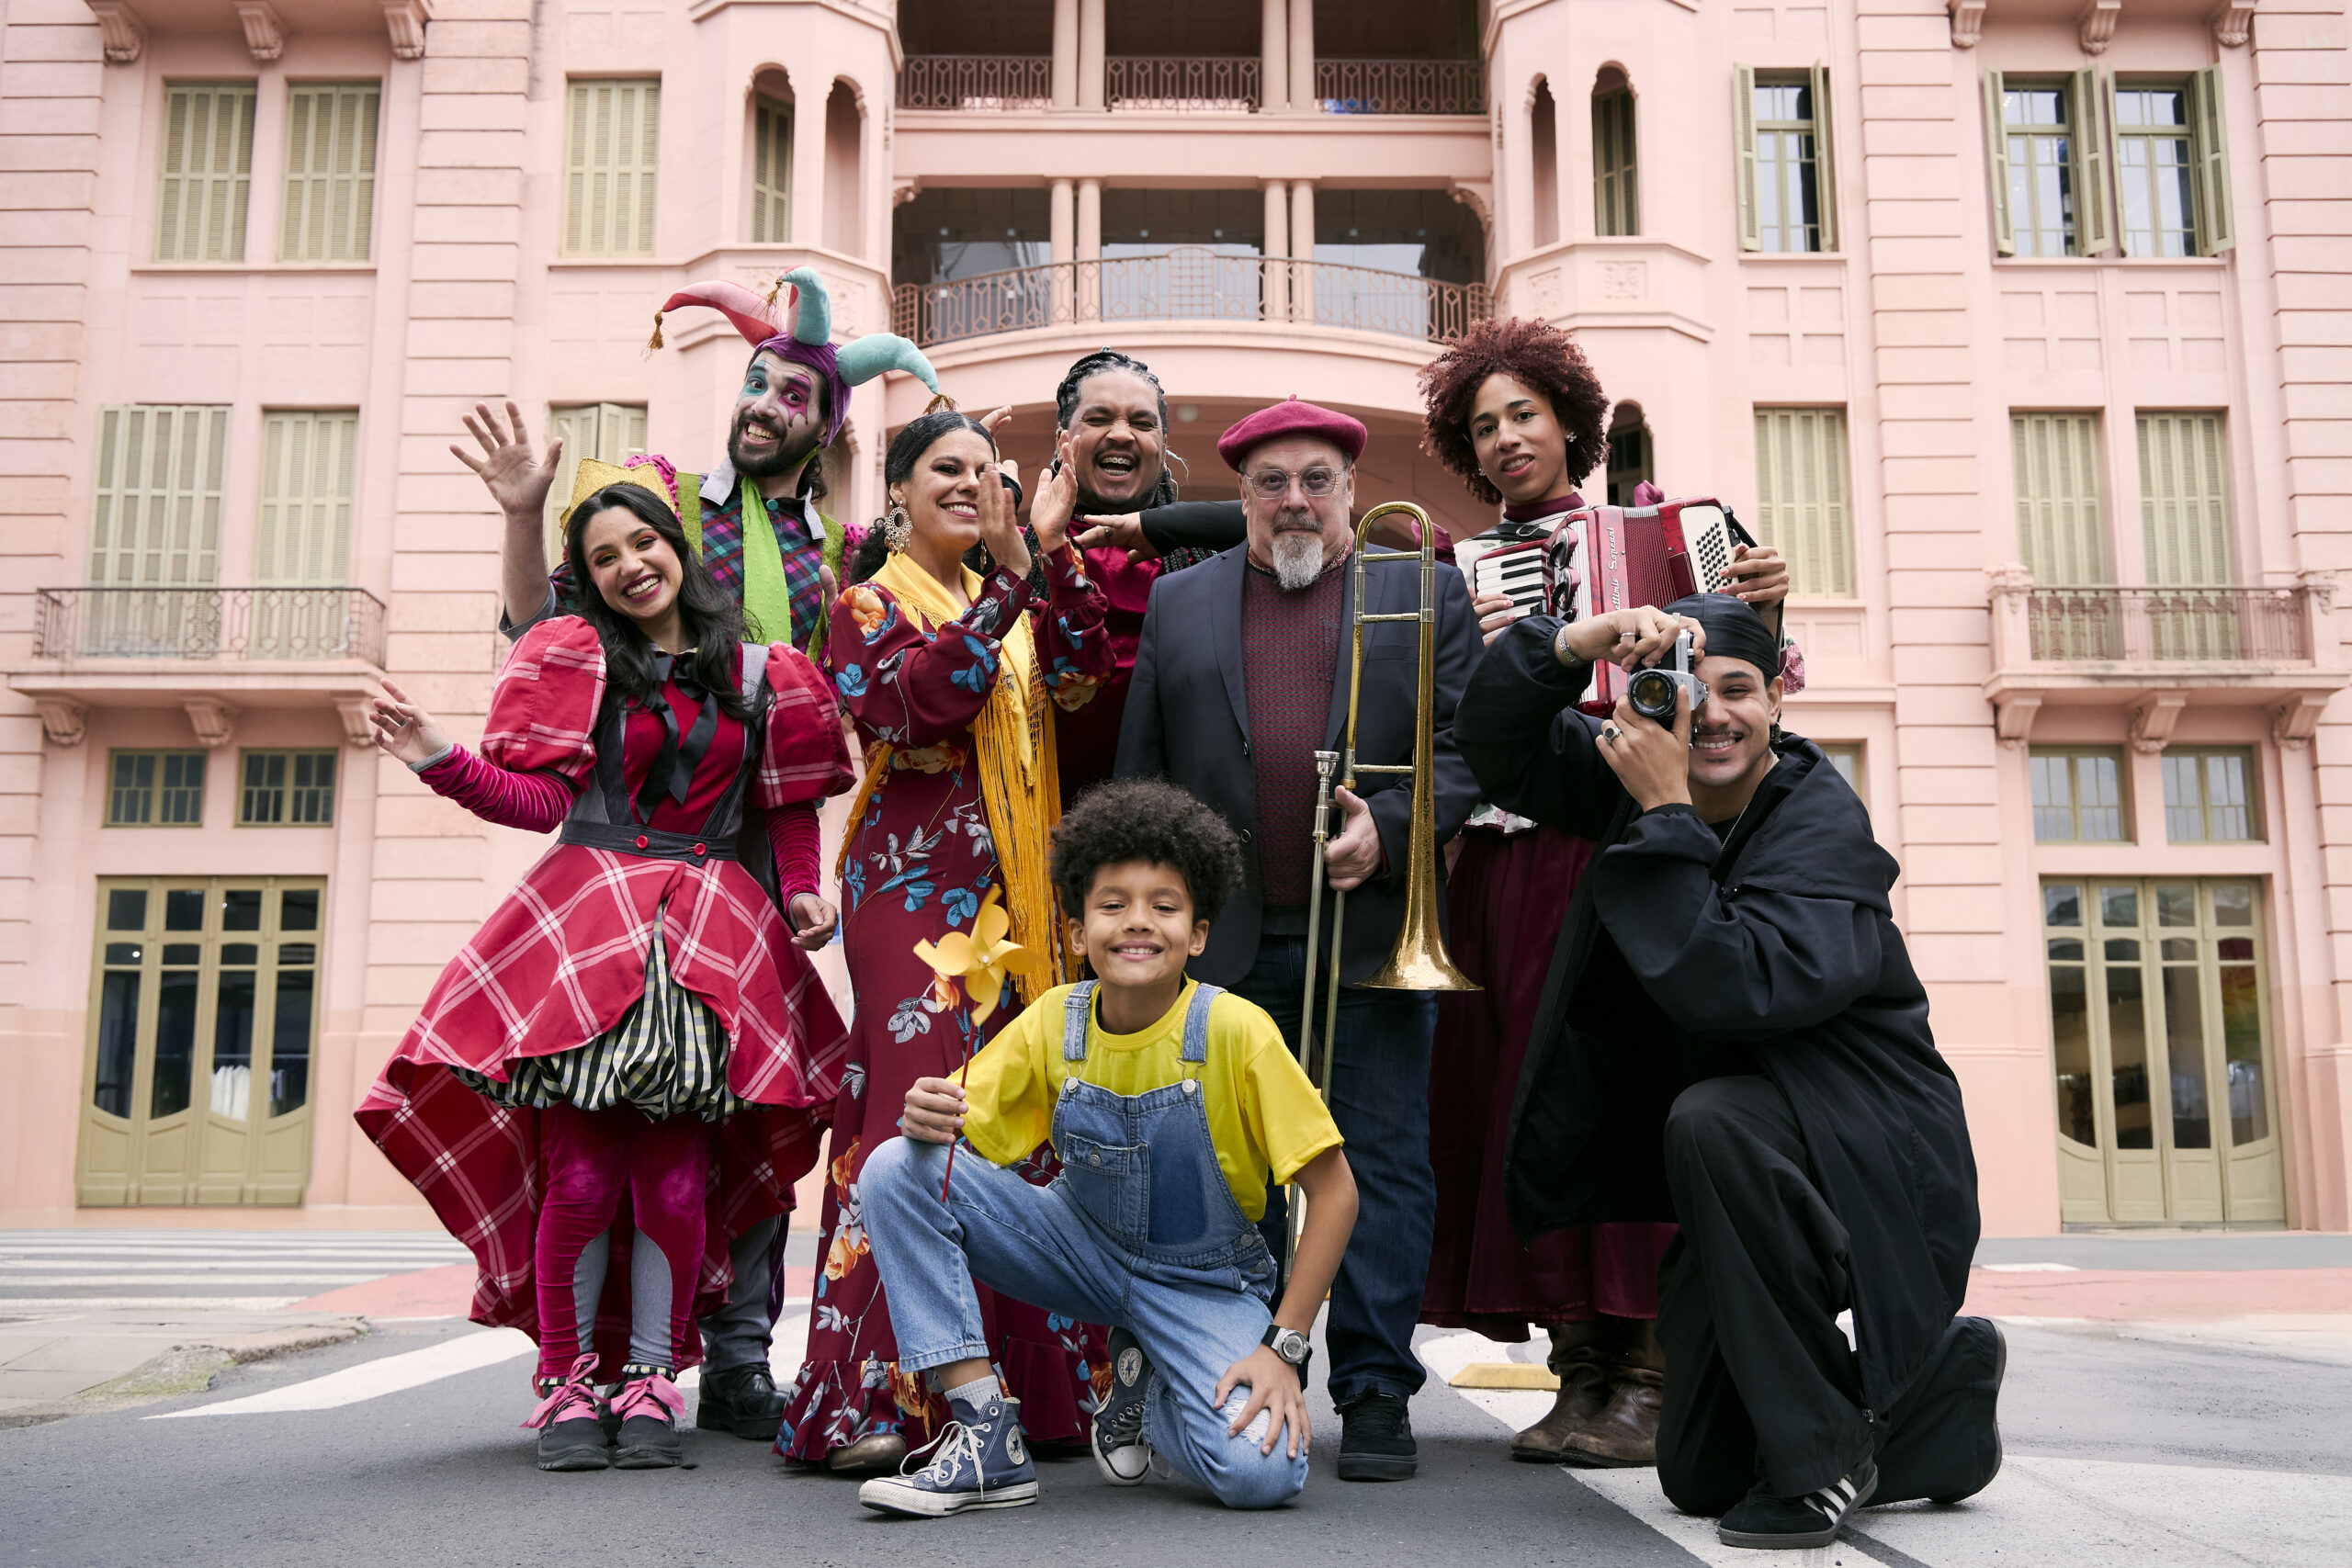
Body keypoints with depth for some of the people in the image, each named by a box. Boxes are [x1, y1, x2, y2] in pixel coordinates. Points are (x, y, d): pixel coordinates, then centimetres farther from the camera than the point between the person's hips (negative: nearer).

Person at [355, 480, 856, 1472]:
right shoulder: (572, 658, 10)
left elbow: (791, 808, 17)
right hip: (584, 926, -1)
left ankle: (650, 1381, 11)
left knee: (676, 1175, -4)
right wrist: (440, 759, -10)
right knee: (582, 1170, -6)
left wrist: (801, 892, 2)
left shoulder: (759, 673, 14)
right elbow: (542, 800, 2)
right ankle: (568, 1383, 10)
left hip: (711, 937, 1)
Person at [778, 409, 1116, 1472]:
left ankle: (1025, 1380, 10)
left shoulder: (1010, 603, 21)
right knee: (917, 1109, -12)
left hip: (1012, 892, 6)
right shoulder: (871, 604, 5)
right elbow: (914, 698, -16)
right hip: (914, 885, -6)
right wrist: (1008, 587, -16)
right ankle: (873, 1396, -7)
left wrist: (1048, 553, -8)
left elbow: (1081, 674, 1)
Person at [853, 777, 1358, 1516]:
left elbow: (1333, 1192, -16)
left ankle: (1144, 1383, 7)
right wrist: (931, 1118, -27)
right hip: (1080, 1247, 3)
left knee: (1261, 1473, -29)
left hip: (1203, 1283, -3)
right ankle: (989, 1442, -12)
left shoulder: (1234, 1031, -21)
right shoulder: (1053, 1022, -10)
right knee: (898, 1169, -19)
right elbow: (963, 1134, -2)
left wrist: (1282, 1346, -20)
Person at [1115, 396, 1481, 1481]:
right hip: (1223, 942, 2)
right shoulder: (1178, 602, 15)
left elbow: (1469, 742, 4)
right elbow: (1139, 770, 12)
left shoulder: (1425, 592, 11)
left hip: (1374, 933, -1)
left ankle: (1375, 1394, 10)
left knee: (1383, 1166, 1)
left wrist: (1391, 828, -13)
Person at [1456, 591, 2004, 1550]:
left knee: (1711, 1121, -39)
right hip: (1754, 1181, 7)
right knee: (1700, 1478, 9)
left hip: (1874, 1171, -6)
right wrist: (1575, 645, -20)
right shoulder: (1649, 772, -1)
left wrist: (1666, 816, -32)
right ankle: (1941, 1389, 34)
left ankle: (1825, 1456, -18)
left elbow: (1735, 987, -34)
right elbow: (1497, 743, -2)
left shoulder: (1824, 821, -20)